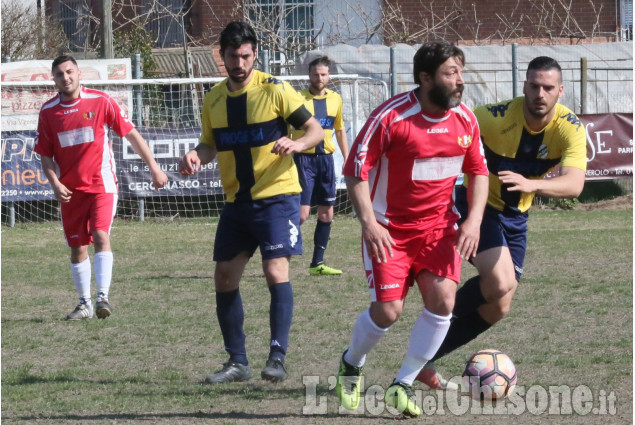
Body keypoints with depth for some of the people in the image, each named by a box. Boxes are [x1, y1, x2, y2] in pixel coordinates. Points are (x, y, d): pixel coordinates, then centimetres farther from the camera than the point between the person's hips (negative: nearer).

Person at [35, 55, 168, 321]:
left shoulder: (100, 102, -5)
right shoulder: (48, 112, 2)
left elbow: (131, 134, 1)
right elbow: (45, 155, 7)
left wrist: (153, 167, 0)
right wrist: (55, 183, -9)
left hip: (101, 184, -3)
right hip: (70, 191, 3)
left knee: (100, 235, -20)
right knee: (77, 247, 7)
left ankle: (102, 297, -22)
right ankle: (84, 304, 19)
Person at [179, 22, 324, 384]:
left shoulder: (274, 90, -8)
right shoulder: (214, 99, 8)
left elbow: (316, 130, -6)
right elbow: (211, 144, 17)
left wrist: (297, 144, -28)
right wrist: (197, 156, -6)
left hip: (277, 195, -6)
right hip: (237, 201, 6)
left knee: (276, 272, -18)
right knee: (224, 279, 5)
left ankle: (278, 357, -14)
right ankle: (237, 362, 15)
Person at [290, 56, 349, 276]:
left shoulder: (335, 99, 8)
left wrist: (347, 159, 17)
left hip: (326, 159, 5)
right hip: (304, 159, -5)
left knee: (326, 214, 5)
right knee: (302, 213, -11)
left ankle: (317, 264, 13)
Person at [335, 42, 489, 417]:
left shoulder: (465, 119, -3)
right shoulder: (391, 117, -18)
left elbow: (478, 172, 10)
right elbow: (356, 171, -13)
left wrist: (474, 220, -5)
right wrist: (369, 223, -23)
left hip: (440, 226, 4)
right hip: (389, 228, -4)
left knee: (443, 299, -15)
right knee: (388, 311, -11)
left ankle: (403, 386, 0)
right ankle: (351, 365, 23)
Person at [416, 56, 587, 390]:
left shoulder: (570, 128, -18)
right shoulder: (500, 117, -26)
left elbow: (574, 184, -31)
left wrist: (530, 184, -48)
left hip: (515, 217, 5)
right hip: (479, 205, -5)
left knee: (497, 307, 7)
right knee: (499, 284, -26)